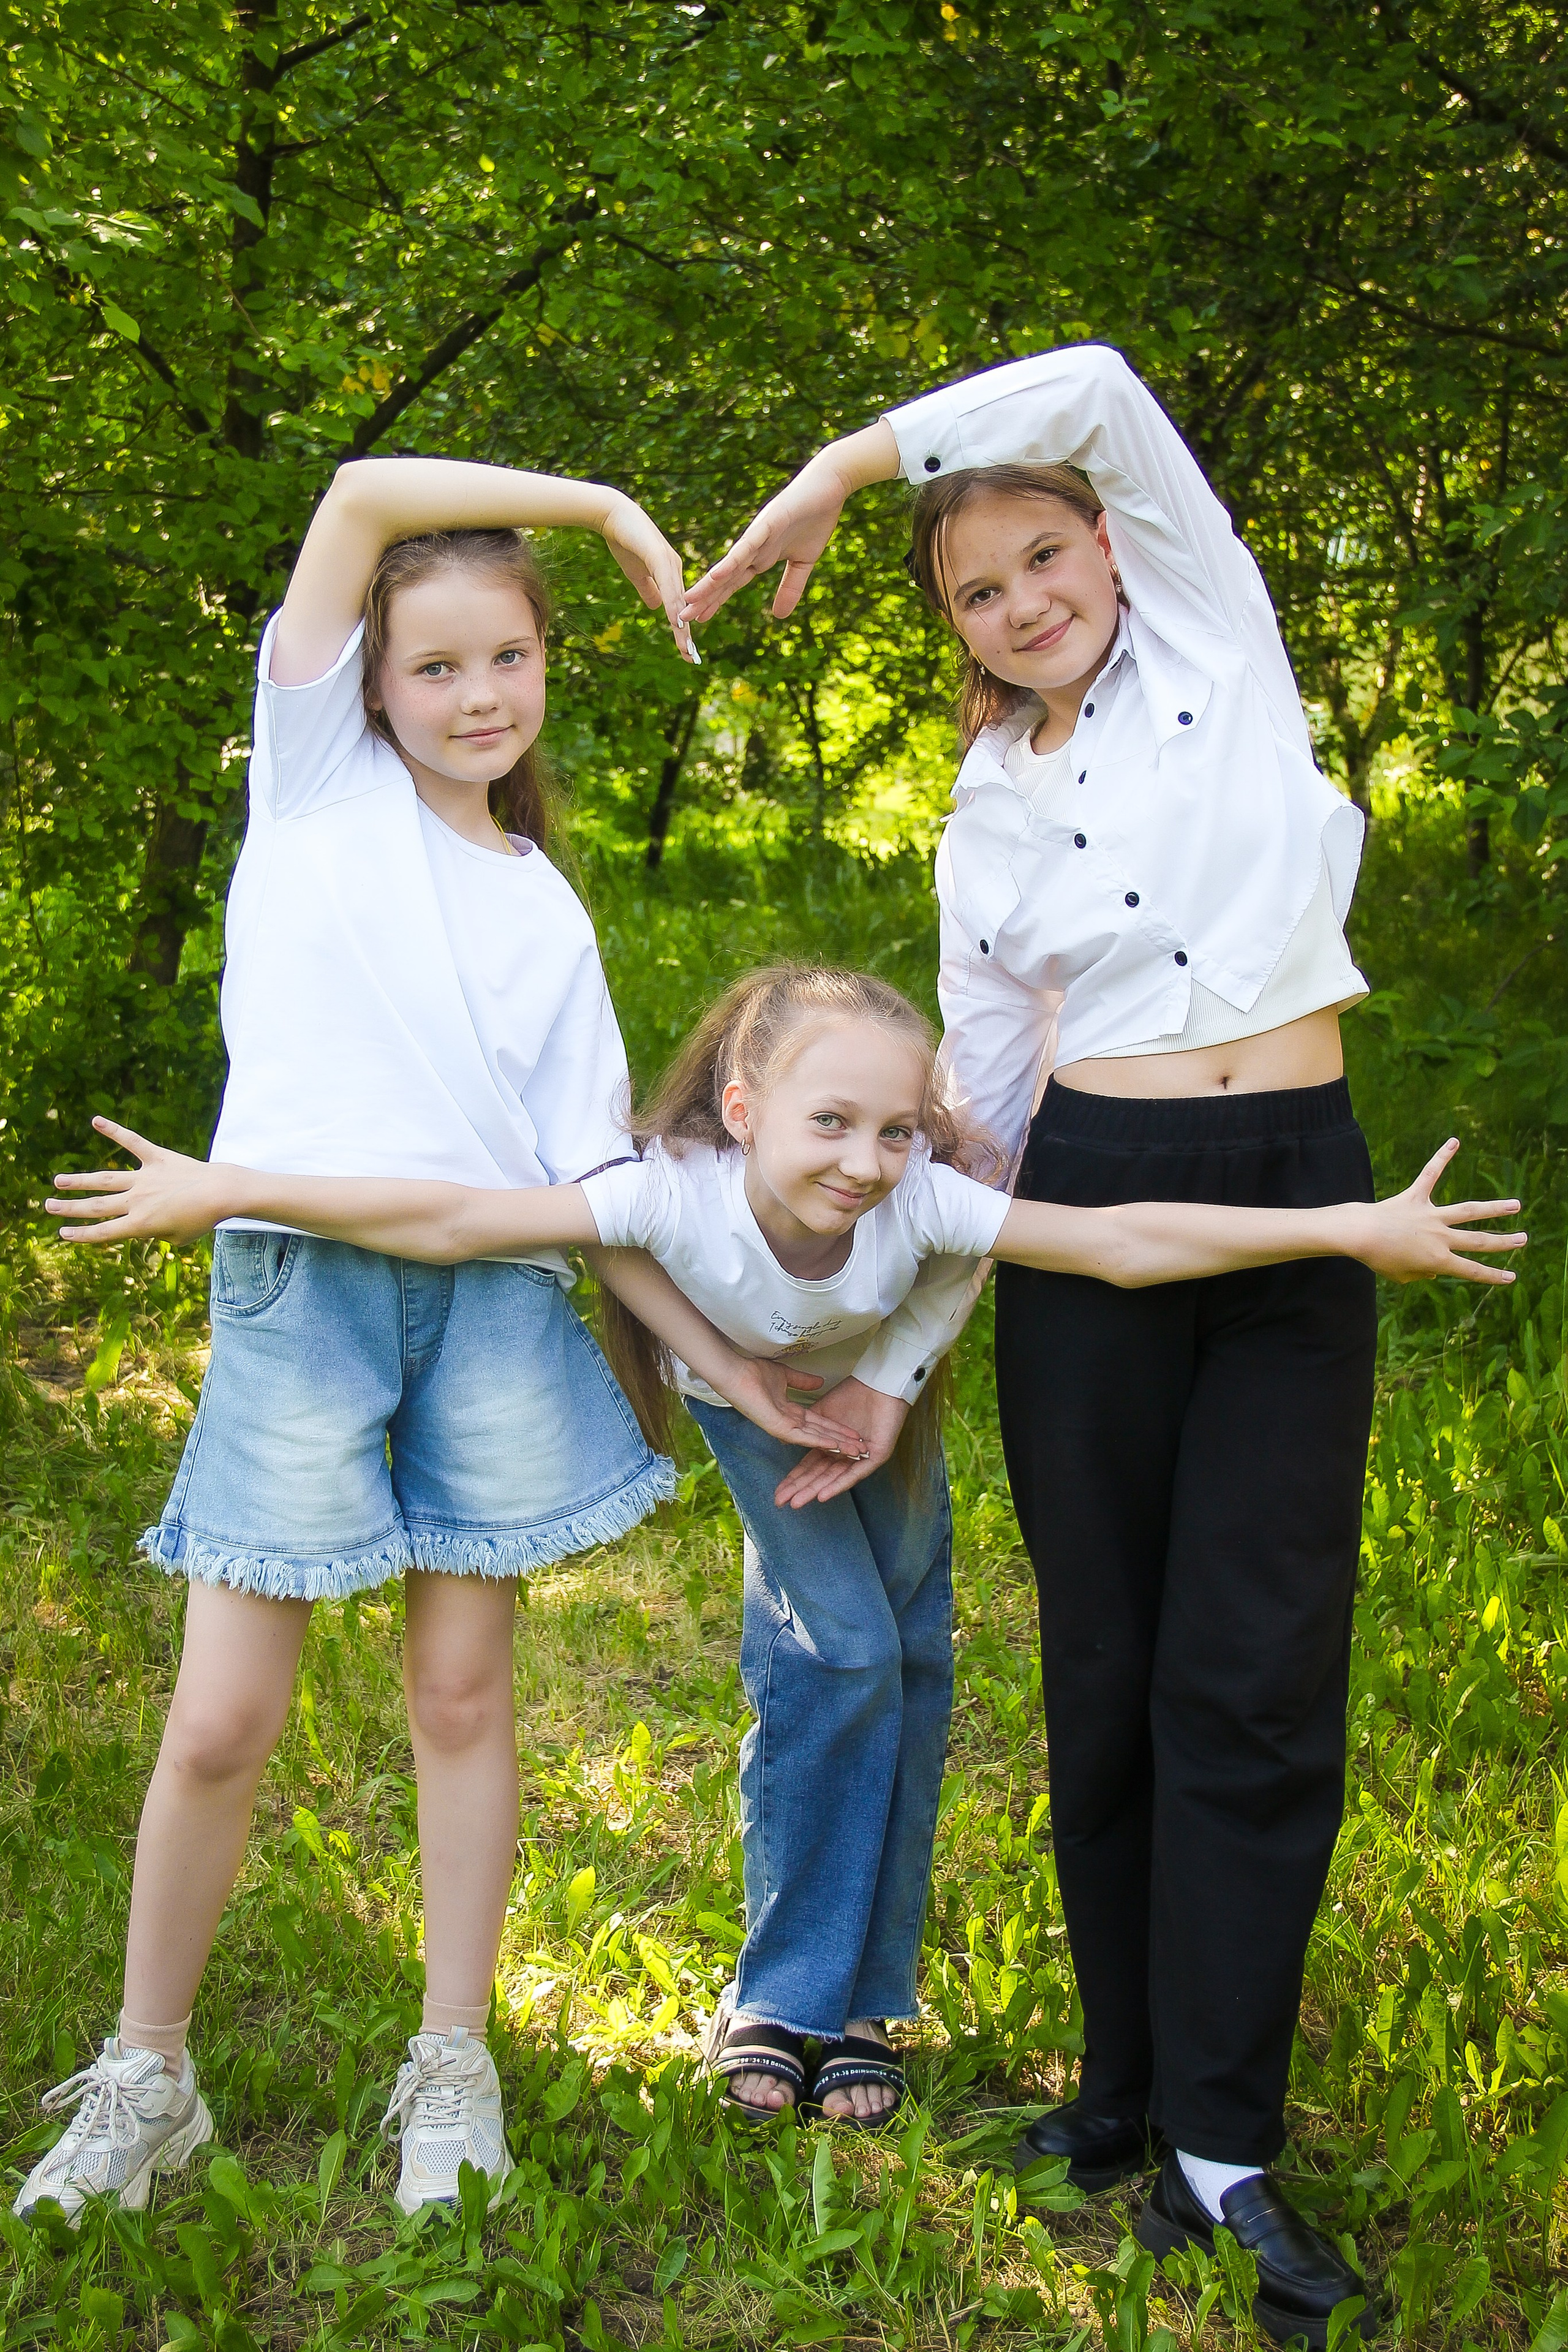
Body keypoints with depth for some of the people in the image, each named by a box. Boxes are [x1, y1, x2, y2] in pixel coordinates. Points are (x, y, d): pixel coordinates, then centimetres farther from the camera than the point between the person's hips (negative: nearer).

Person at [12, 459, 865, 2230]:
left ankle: (453, 2064, 21)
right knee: (221, 1719, -2)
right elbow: (364, 494, 0)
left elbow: (588, 1168, 11)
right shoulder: (318, 771, 11)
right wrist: (605, 502, 3)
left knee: (462, 1689, 7)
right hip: (299, 1280, -3)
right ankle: (142, 2080, 17)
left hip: (495, 1297, 3)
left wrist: (719, 1350, 3)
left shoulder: (546, 909, 17)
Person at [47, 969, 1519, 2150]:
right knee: (839, 1656, -16)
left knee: (905, 1662, -2)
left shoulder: (919, 1202, -39)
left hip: (879, 1401, 2)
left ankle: (861, 2002, 11)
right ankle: (786, 1997, 0)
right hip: (749, 1398, -2)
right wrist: (227, 1191, -45)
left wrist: (1354, 1227, -45)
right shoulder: (677, 1194, -42)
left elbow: (1125, 1243, -40)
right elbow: (452, 1222, -42)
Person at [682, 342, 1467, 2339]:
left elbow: (1097, 390, -5)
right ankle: (1129, 2082, 17)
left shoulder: (1216, 637, 8)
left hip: (1296, 1201, -1)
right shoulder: (988, 812, 12)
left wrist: (838, 467, 1)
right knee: (1110, 1670, 4)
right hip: (1088, 1218, 2)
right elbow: (974, 1100, 11)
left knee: (1258, 1674, -3)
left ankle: (1221, 2134, 2)